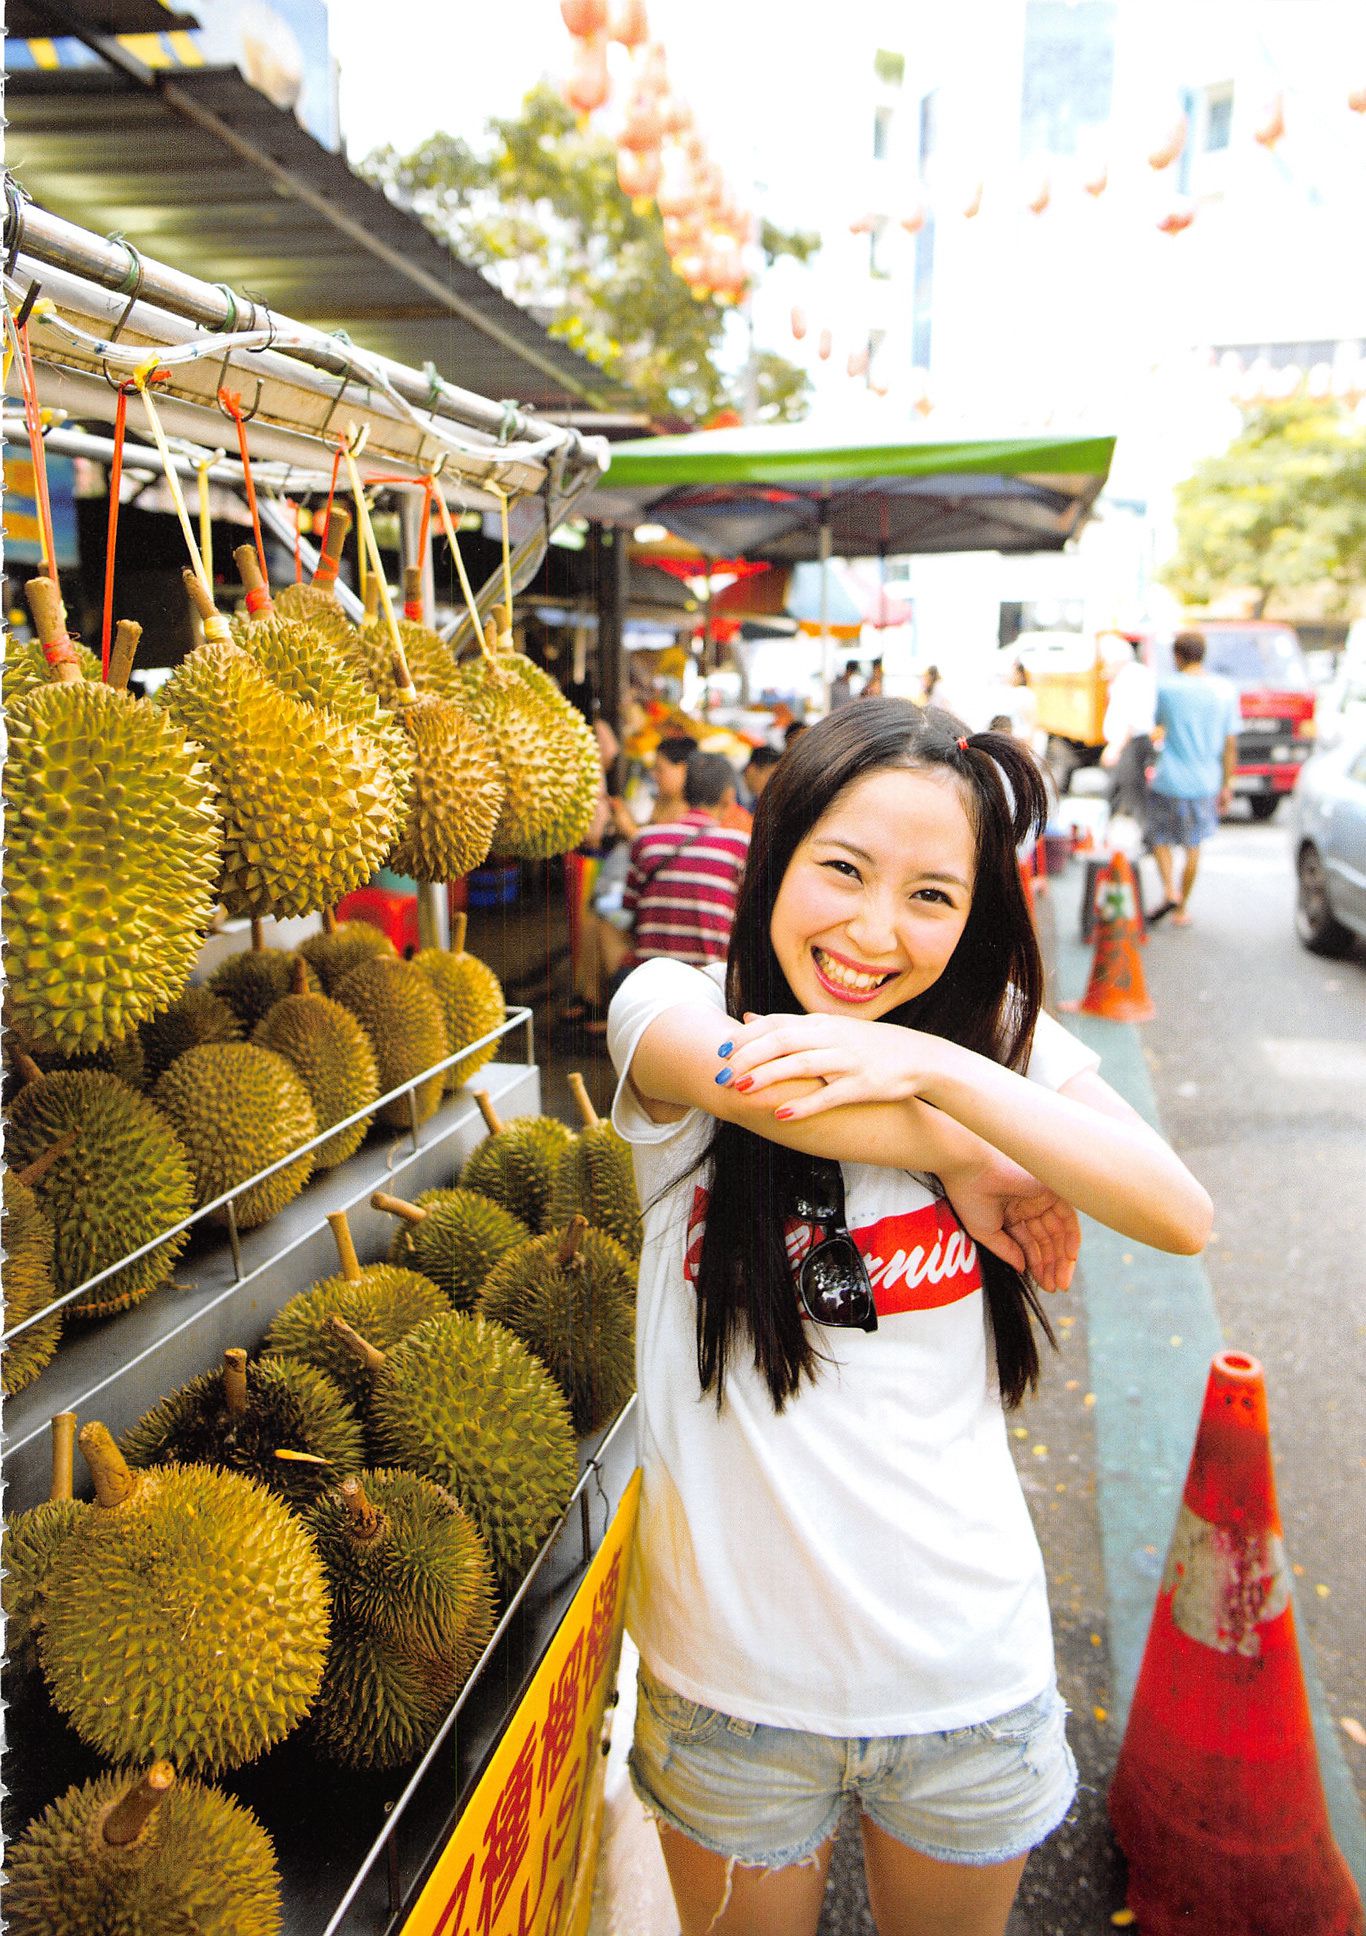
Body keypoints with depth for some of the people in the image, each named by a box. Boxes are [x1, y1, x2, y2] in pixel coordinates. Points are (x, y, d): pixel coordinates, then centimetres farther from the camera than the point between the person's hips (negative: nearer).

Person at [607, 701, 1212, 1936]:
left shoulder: (1001, 1036, -6)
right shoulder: (674, 1006, -11)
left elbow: (1182, 1216, -20)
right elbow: (751, 1079, -34)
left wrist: (935, 1067, -31)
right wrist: (963, 1156, -20)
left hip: (964, 1669, 2)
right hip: (736, 1673, -1)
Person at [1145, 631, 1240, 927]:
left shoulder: (1166, 688, -9)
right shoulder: (1225, 691, 0)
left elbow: (1155, 725, 8)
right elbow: (1230, 744, 3)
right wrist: (1227, 785, 11)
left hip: (1169, 780, -3)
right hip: (1205, 783, 3)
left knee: (1160, 838, 15)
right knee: (1193, 846, 13)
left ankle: (1170, 890, -5)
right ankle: (1182, 908, 18)